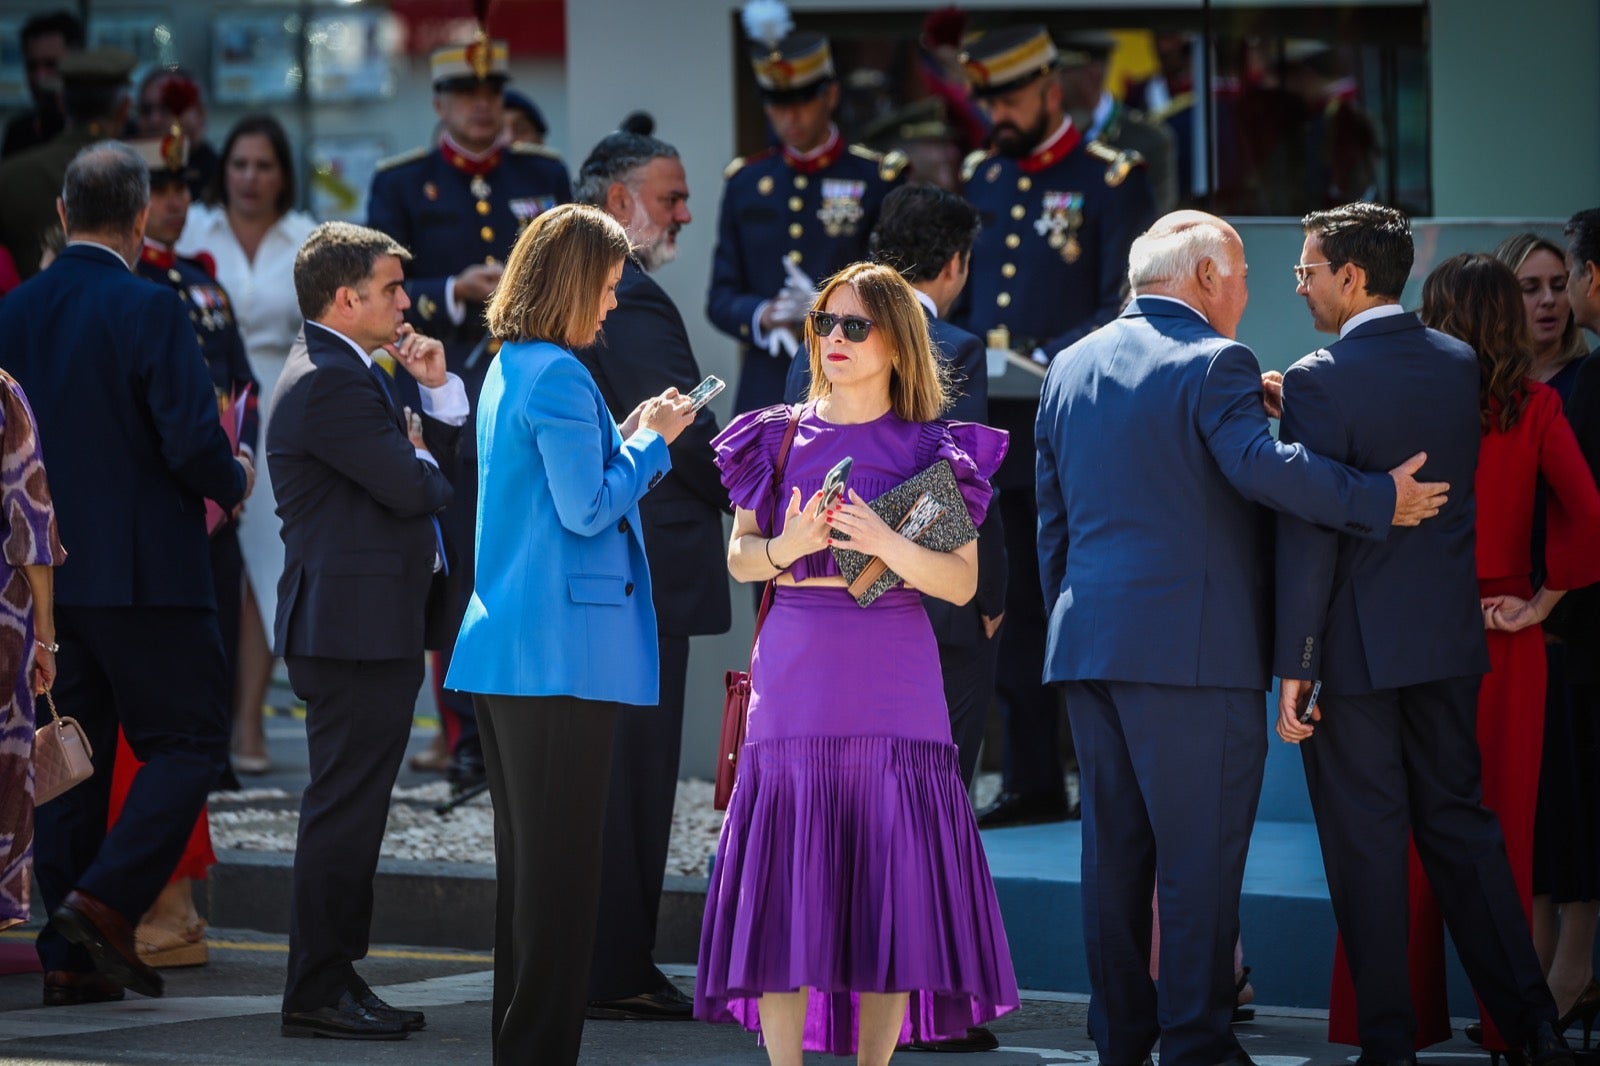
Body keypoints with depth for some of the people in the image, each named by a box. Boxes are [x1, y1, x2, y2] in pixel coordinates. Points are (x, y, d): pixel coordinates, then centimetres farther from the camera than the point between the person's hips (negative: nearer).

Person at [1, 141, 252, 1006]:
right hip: (145, 571, -6)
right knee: (188, 743, 3)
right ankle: (106, 901, -12)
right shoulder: (148, 311, -13)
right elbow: (193, 441, -18)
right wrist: (233, 482, 3)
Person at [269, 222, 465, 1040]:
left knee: (354, 809, 13)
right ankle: (317, 994, -4)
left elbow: (435, 455, 18)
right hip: (354, 627, -11)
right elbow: (411, 488, -20)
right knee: (343, 809, -7)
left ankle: (336, 978, 18)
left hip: (374, 628, 11)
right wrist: (424, 460, 2)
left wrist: (437, 389, 3)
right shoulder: (327, 383, -16)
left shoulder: (354, 375, 18)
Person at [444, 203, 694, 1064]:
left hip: (502, 653, 10)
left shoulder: (509, 371, 15)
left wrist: (627, 438, 17)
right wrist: (652, 443, -5)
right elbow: (588, 510, -17)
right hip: (563, 652, -10)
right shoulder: (557, 377, -15)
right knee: (561, 866, -5)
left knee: (527, 859, 14)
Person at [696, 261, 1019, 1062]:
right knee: (783, 881, -4)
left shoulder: (932, 451, 5)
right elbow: (739, 558, 9)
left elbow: (962, 583, -2)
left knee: (890, 886, -3)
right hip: (795, 682, 1)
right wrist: (787, 548, -13)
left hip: (893, 687, -1)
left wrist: (886, 546, -19)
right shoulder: (780, 437, 10)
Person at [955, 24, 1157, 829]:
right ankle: (1032, 782, 14)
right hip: (993, 432, 6)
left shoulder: (1113, 182, -3)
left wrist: (1048, 362, -21)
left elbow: (1125, 311, -10)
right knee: (1012, 610, 8)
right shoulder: (980, 180, 15)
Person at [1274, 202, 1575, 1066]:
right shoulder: (1460, 365, 5)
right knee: (1459, 821, 14)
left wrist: (1295, 664, -15)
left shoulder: (1320, 381, -15)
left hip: (1357, 646, -6)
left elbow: (1308, 531, -18)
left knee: (1366, 842, 1)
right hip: (1449, 641, 6)